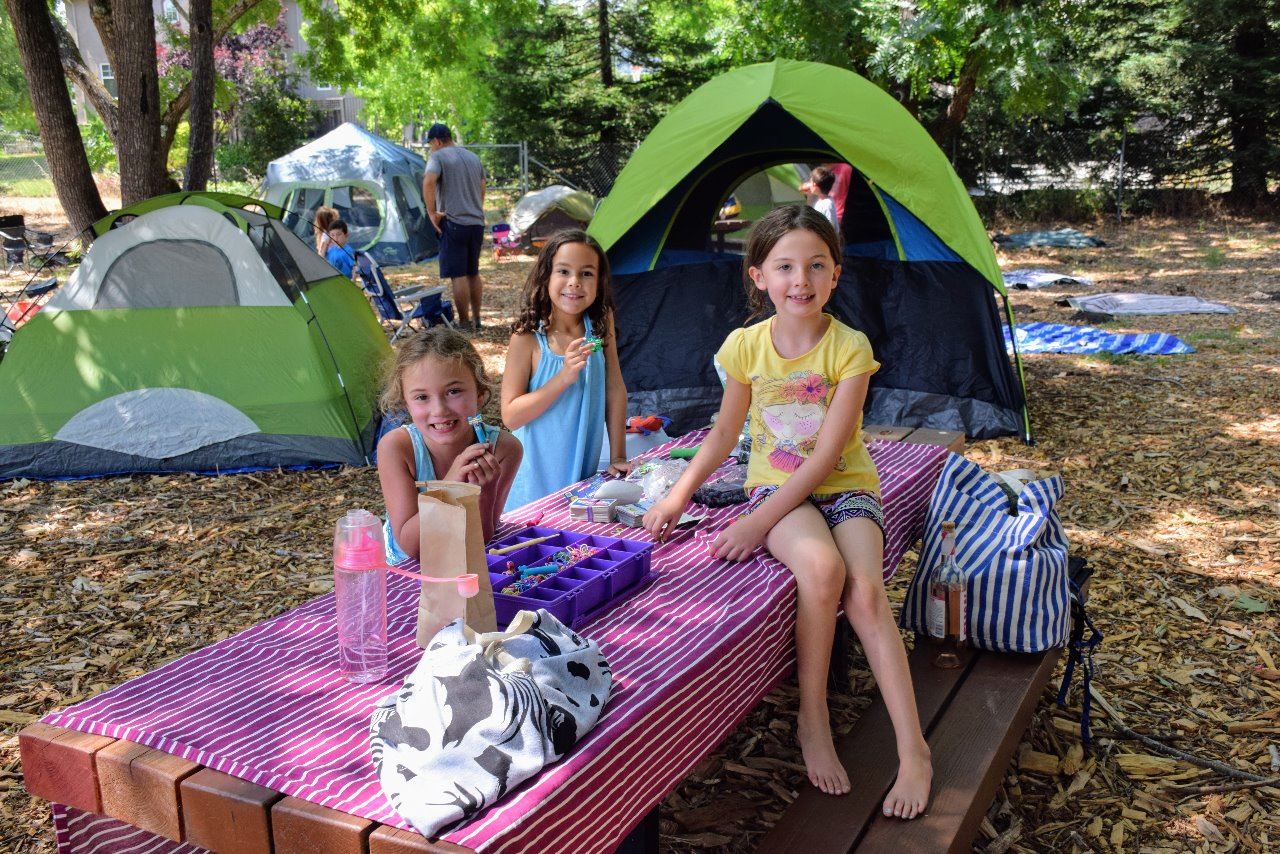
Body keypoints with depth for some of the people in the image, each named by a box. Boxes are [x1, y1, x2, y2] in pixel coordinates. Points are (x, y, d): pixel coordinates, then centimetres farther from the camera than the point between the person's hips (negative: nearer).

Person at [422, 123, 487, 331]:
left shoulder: (438, 157, -5)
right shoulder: (473, 157, 17)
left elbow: (428, 182, -22)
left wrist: (431, 212, -14)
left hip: (453, 222, -7)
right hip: (477, 222, 7)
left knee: (458, 275, -4)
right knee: (473, 273, 16)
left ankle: (464, 323, -3)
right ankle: (476, 318, 21)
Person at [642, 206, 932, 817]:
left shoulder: (849, 348, -12)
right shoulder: (746, 347, -4)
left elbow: (825, 456, -17)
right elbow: (724, 432, 8)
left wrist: (760, 522, -23)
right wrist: (679, 495, -4)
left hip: (846, 486, 0)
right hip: (777, 485, 1)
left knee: (865, 591, -27)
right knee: (821, 567, -31)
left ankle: (912, 751, -15)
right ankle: (812, 721, -13)